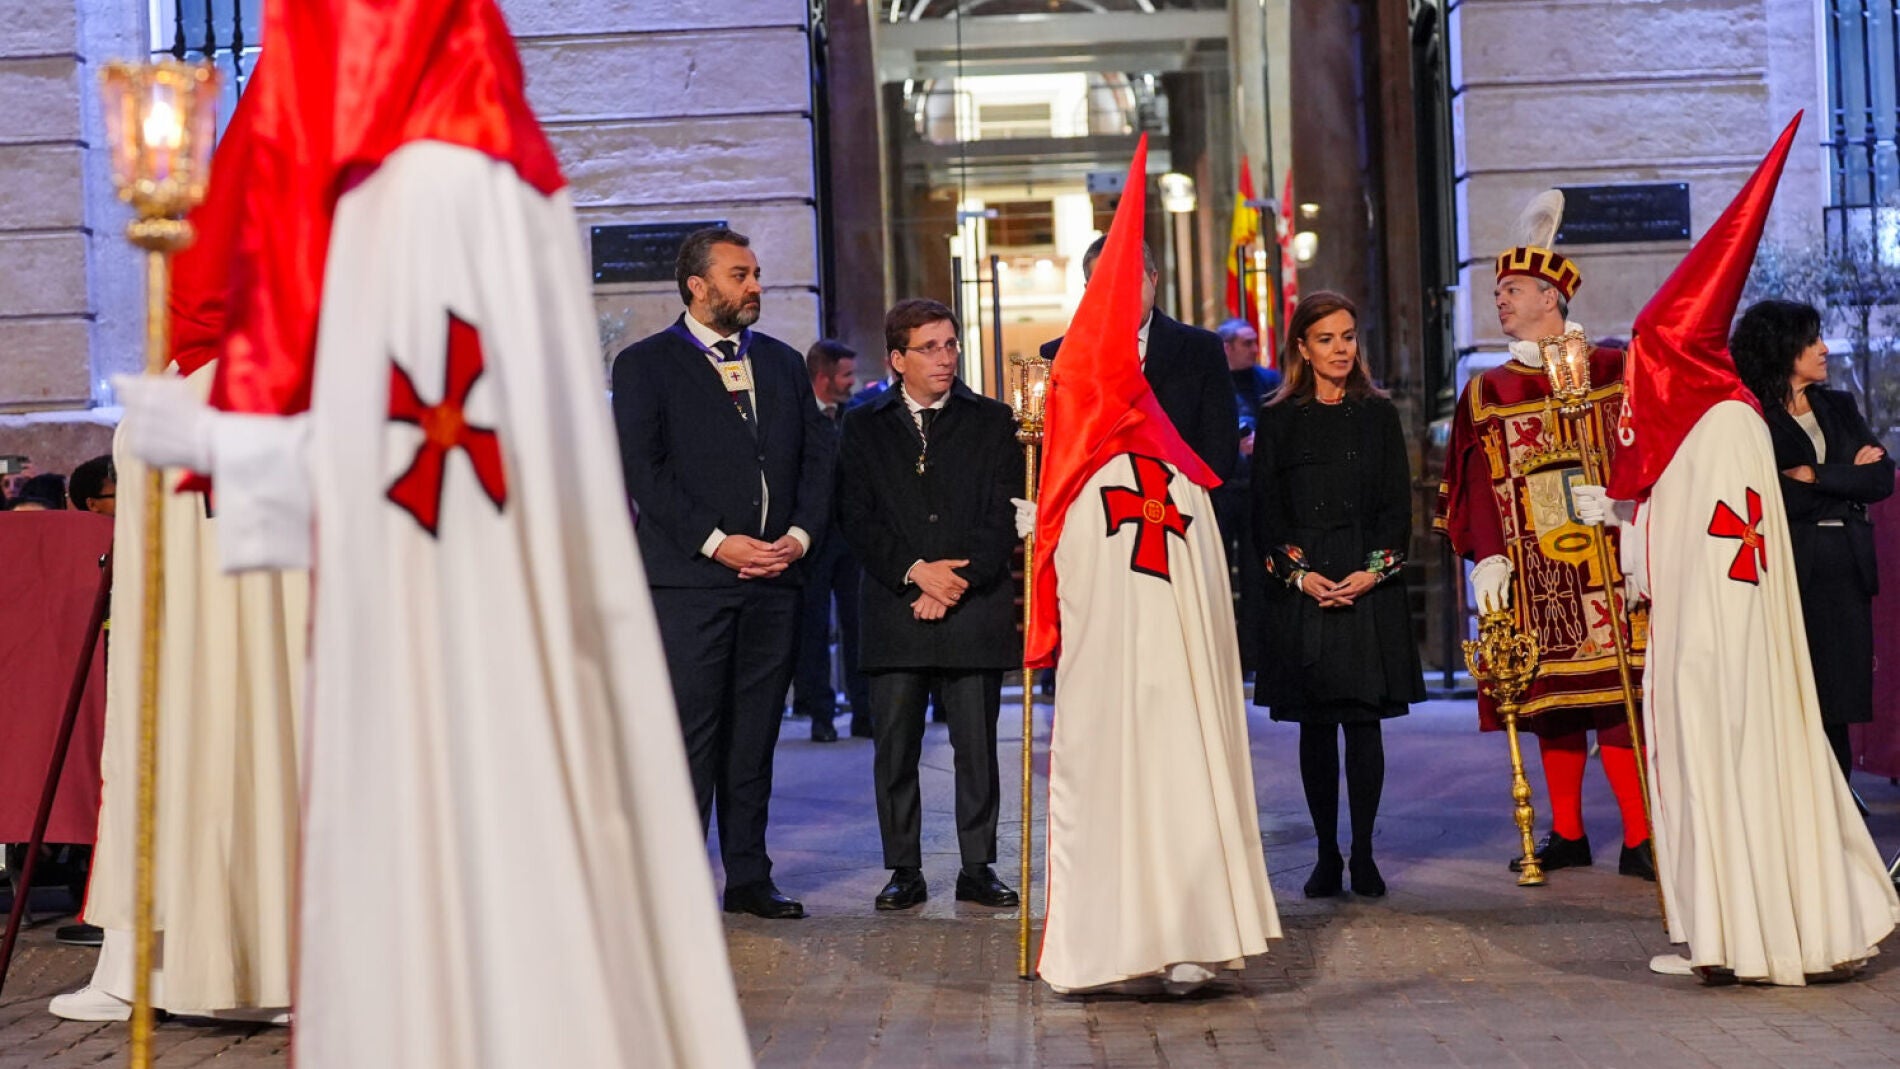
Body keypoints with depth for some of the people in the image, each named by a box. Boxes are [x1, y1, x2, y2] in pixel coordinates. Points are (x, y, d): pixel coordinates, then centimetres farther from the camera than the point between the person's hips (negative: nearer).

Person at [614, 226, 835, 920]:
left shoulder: (783, 363, 18)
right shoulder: (645, 365, 2)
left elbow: (819, 455, 14)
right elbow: (642, 470, -7)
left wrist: (800, 535, -2)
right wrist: (716, 542, -13)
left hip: (774, 577, 5)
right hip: (688, 579, -5)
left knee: (755, 738, 8)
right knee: (689, 738, -5)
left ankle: (749, 877, 14)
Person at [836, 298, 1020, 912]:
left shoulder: (992, 422, 10)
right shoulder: (864, 427, 11)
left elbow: (1004, 516, 2)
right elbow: (856, 516, 3)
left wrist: (958, 583, -9)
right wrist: (914, 572, -10)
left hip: (975, 609, 0)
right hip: (894, 610, 1)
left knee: (978, 748, 2)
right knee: (895, 750, 2)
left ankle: (978, 869, 12)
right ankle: (904, 871, 11)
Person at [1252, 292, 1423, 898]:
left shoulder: (1379, 416, 9)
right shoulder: (1278, 421, 6)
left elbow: (1398, 506, 5)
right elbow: (1266, 511, 3)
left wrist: (1374, 570, -9)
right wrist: (1297, 573, -10)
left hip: (1370, 590, 0)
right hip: (1301, 592, 0)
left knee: (1364, 722, -2)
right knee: (1315, 726, 3)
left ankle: (1363, 854, 5)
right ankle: (1327, 854, 10)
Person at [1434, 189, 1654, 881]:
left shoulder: (1613, 370, 3)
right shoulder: (1485, 394, 12)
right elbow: (1480, 483, 7)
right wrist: (1487, 557, -5)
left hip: (1604, 564, -3)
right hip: (1533, 573, 3)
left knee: (1615, 695, -7)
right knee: (1551, 701, 8)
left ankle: (1640, 841, -1)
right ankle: (1567, 834, 18)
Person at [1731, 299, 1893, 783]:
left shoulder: (1840, 407, 16)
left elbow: (1882, 478, 5)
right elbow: (1774, 500, -16)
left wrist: (1816, 477, -7)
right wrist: (1847, 476, -4)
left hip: (1845, 573, 5)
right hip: (1787, 572, -5)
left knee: (1836, 707, 5)